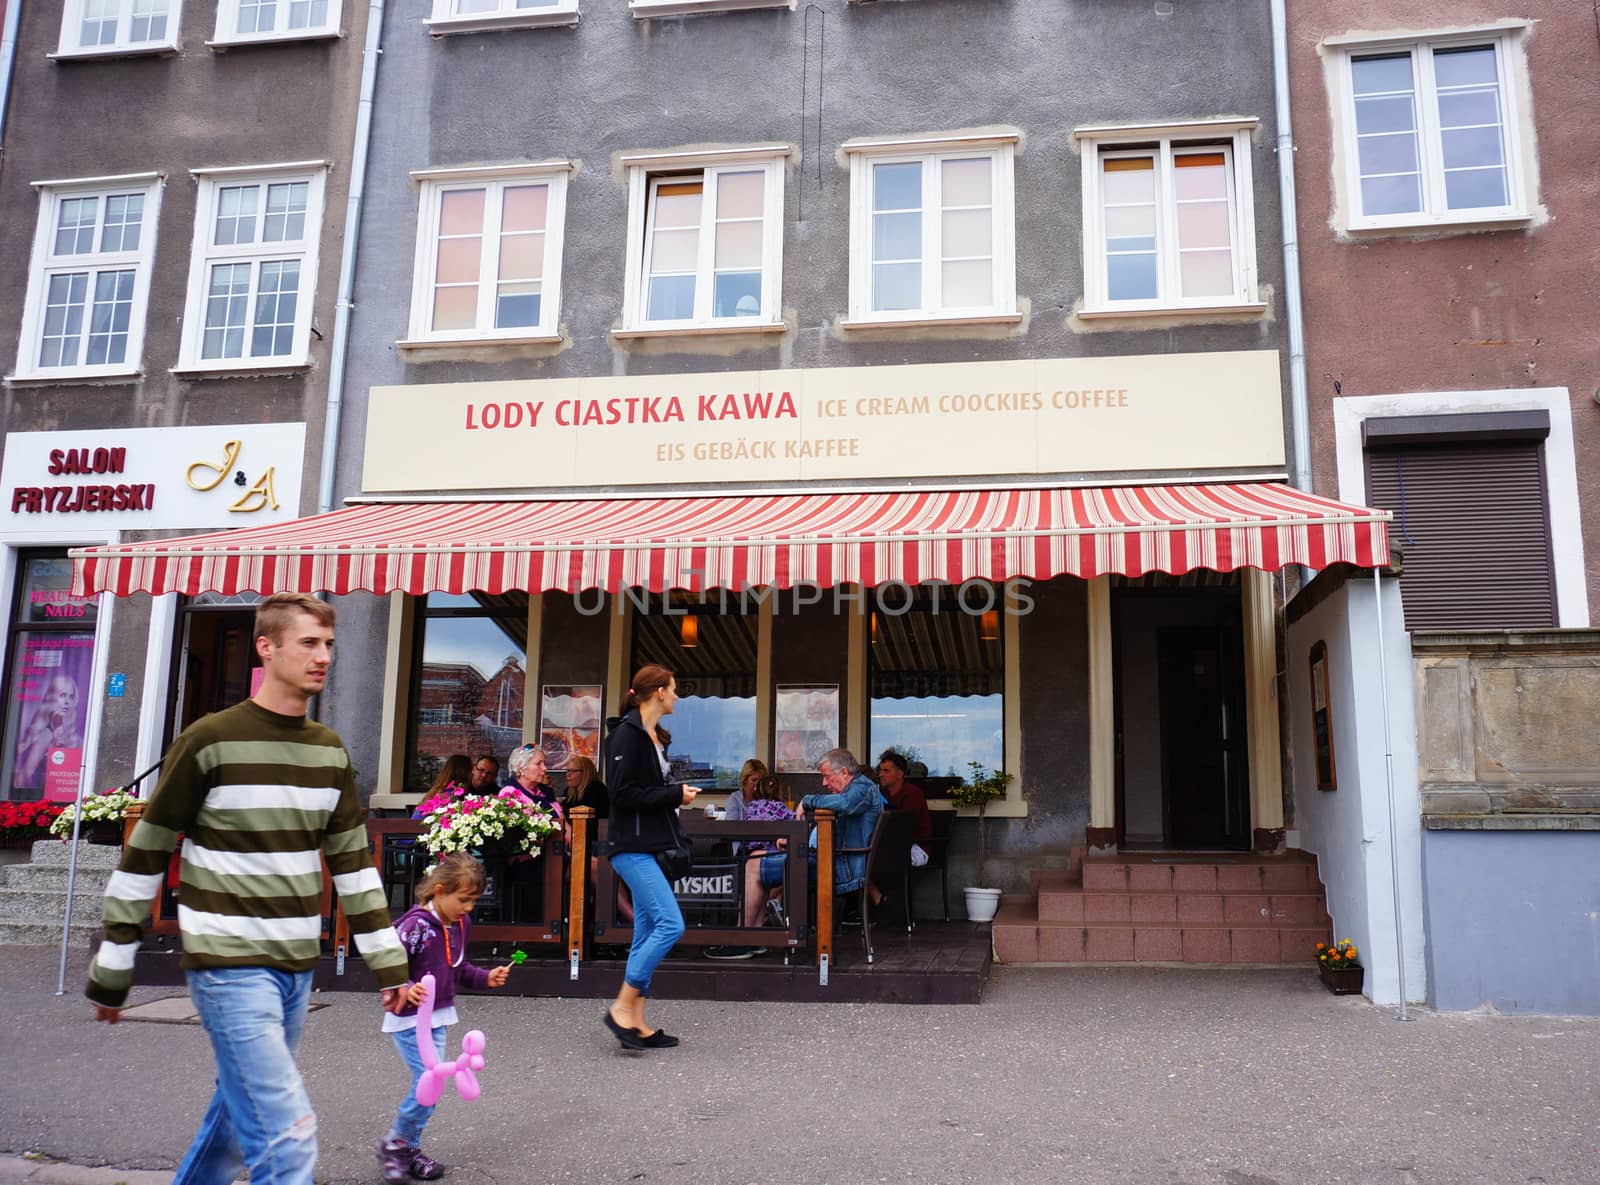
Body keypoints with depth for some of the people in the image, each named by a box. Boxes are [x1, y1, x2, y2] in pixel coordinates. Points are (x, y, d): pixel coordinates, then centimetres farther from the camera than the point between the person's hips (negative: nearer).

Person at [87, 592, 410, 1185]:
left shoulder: (329, 750, 8)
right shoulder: (210, 740, -10)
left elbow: (353, 859, 11)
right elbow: (144, 855, -4)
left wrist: (387, 960, 9)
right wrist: (111, 971, 1)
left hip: (297, 968, 6)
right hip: (230, 965, -6)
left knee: (240, 1117, 18)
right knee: (287, 1135, -9)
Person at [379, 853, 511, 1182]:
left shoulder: (460, 924, 5)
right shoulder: (416, 925, -21)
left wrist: (486, 978, 7)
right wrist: (404, 989, -40)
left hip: (439, 1017, 8)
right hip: (409, 1019, -8)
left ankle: (409, 1148, 26)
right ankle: (395, 1143, 7)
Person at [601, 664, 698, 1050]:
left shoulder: (654, 736, 16)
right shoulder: (627, 733, -13)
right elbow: (623, 792, -19)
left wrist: (679, 794, 5)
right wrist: (675, 795, -13)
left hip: (648, 847, 10)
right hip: (633, 847, -10)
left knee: (647, 933, 10)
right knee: (670, 924, -15)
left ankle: (636, 1023, 15)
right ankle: (621, 1008, -5)